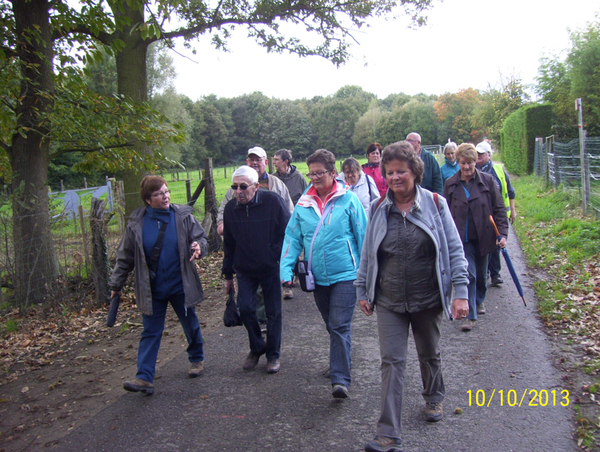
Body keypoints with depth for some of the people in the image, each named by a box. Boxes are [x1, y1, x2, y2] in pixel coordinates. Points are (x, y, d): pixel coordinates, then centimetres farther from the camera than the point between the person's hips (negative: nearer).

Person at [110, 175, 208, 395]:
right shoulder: (136, 224, -5)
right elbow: (125, 256, 4)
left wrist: (199, 247, -23)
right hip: (151, 290, 0)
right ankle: (144, 377, 5)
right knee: (150, 333, 3)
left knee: (191, 325, 16)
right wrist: (116, 283, 8)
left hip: (181, 286, 0)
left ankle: (197, 359, 40)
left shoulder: (183, 216, -7)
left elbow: (201, 238, 2)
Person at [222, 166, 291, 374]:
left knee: (273, 313, 6)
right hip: (245, 269, 3)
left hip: (271, 268, -3)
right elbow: (228, 244, 9)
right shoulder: (230, 208, -1)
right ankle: (256, 347, 19)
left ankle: (273, 355, 24)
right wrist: (228, 274, 12)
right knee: (245, 308, -6)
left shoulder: (273, 201, -14)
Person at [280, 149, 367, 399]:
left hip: (345, 274, -4)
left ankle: (340, 379, -5)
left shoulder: (348, 199, -6)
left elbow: (363, 235, -2)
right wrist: (286, 268, -6)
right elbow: (292, 237, 5)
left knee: (340, 326, -9)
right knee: (332, 326, 19)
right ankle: (341, 361, 39)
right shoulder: (303, 203, 3)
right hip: (318, 276, 5)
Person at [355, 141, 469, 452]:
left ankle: (434, 397, 50)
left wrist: (460, 292, -10)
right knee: (391, 362, -3)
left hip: (427, 299, 0)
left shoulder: (435, 204, -6)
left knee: (429, 354, 20)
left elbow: (454, 249, -5)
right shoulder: (378, 209, 0)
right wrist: (362, 290, 9)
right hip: (388, 301, 1)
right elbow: (367, 254, 8)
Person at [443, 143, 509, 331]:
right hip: (462, 239, -1)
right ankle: (470, 316, -5)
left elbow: (499, 209, 0)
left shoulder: (487, 181, -2)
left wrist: (502, 233, -8)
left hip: (483, 237, 1)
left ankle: (479, 300, 44)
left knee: (481, 273, 16)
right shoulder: (451, 184, -1)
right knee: (468, 274, -10)